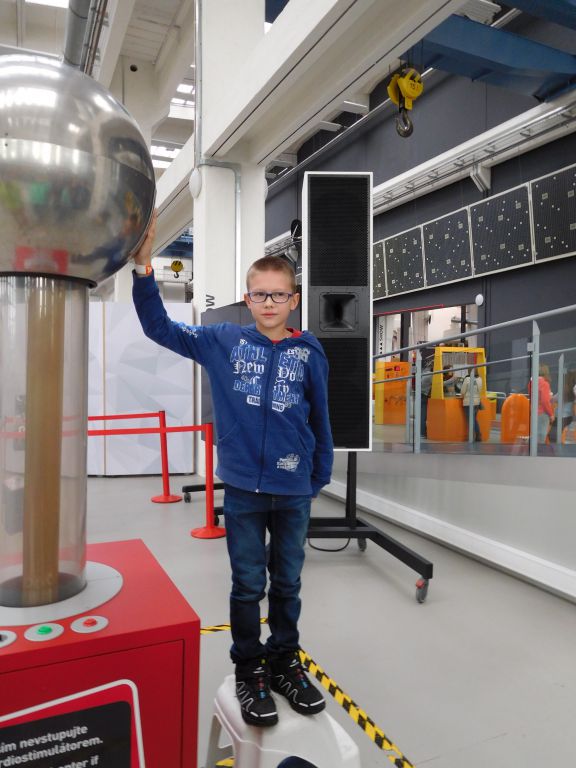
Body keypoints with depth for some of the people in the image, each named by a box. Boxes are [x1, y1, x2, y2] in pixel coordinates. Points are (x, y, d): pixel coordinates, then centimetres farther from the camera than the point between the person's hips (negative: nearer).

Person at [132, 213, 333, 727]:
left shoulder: (310, 352, -4)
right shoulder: (224, 342, -2)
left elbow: (320, 420, 3)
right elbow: (160, 328, 0)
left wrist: (320, 478, 7)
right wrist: (144, 265, -10)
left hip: (293, 491, 1)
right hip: (243, 489, 0)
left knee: (287, 584, 18)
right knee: (248, 586, 13)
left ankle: (285, 662, 39)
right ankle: (249, 670, 33)